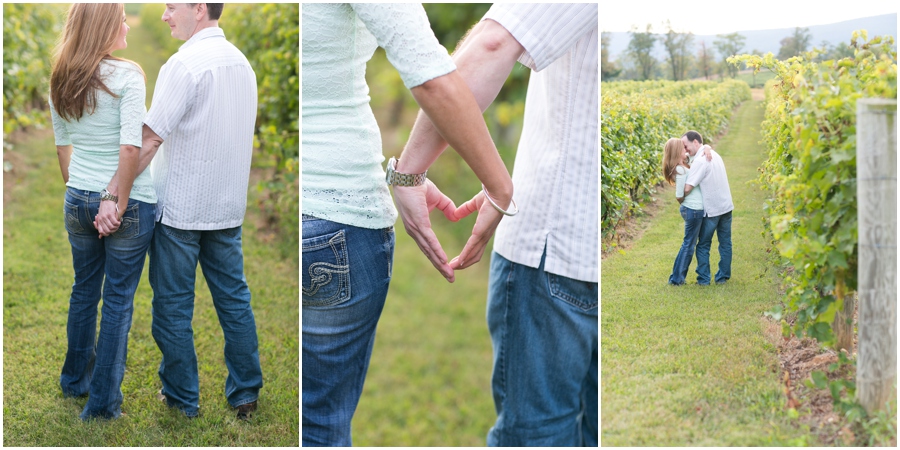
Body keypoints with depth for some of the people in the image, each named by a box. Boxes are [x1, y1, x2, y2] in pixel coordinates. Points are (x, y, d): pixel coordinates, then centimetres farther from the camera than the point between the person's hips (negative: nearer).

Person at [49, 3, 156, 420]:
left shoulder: (60, 82, 5)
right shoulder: (126, 76, -15)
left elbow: (62, 146, 12)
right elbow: (131, 146, -22)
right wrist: (120, 201, -13)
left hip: (78, 200, 6)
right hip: (128, 202, -6)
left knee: (84, 290, 22)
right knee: (118, 299, 4)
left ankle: (74, 379, 38)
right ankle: (102, 402, 10)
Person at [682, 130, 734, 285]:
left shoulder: (700, 161, -20)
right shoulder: (714, 155, 7)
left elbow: (687, 188, -23)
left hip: (711, 210, -7)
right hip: (726, 206, 8)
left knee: (703, 245, 5)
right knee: (725, 243, 12)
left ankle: (703, 279, 7)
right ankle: (723, 276, 18)